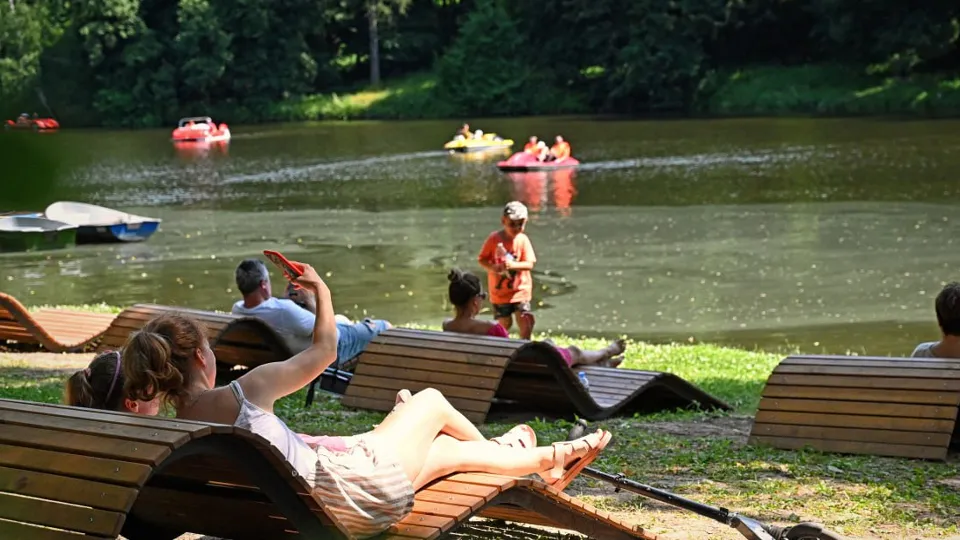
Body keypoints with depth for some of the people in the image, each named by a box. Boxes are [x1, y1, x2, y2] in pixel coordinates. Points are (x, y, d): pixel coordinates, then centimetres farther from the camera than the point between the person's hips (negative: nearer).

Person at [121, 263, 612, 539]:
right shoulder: (242, 394, -25)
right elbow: (324, 351, -12)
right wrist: (322, 291, 3)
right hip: (356, 487, -8)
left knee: (448, 449, 26)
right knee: (431, 401, 16)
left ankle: (547, 462, 47)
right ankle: (498, 448, 46)